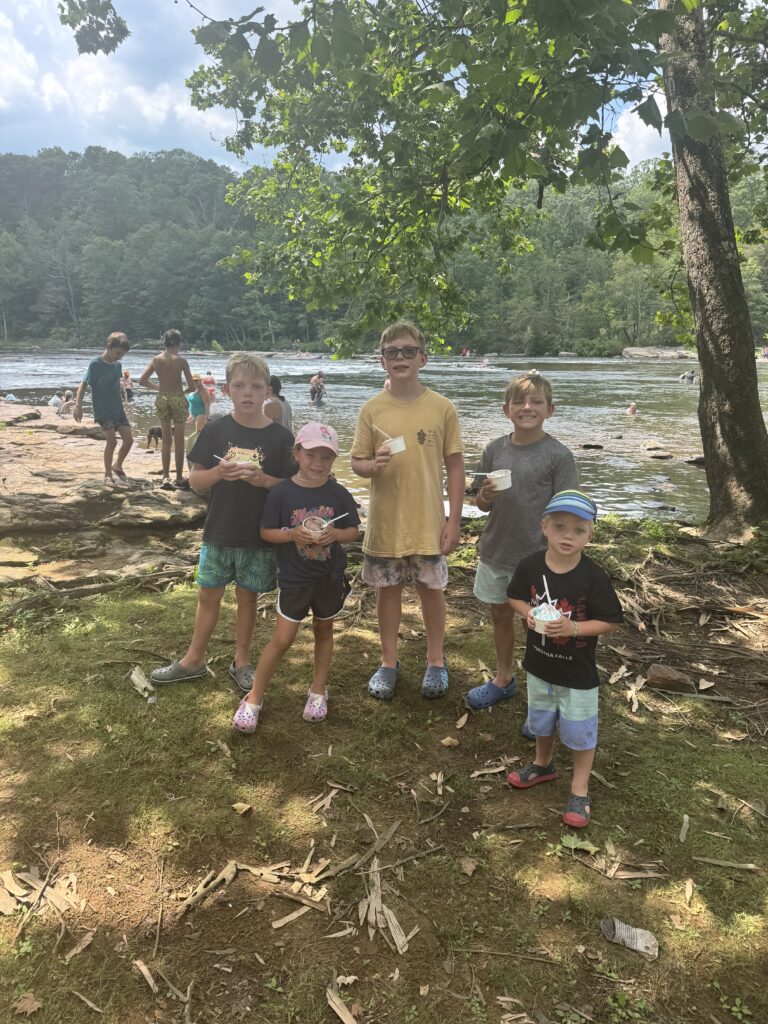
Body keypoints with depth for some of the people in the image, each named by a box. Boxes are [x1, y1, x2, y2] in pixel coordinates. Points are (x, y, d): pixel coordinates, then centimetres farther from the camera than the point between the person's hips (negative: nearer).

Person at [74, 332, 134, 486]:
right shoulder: (96, 364, -10)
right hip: (102, 410, -6)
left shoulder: (117, 365, 8)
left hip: (118, 409, 6)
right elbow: (83, 385, -11)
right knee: (112, 440, -16)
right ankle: (107, 474, 0)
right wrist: (78, 405, -20)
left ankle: (118, 466, 24)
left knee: (128, 439, 0)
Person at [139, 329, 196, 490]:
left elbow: (142, 380, 6)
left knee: (166, 440, 12)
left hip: (162, 399, 3)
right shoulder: (181, 360, -8)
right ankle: (179, 477, 13)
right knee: (179, 440, 7)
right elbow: (192, 387, -9)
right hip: (178, 398, -3)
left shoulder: (156, 360, 2)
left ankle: (166, 476, 9)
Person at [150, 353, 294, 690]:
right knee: (208, 595, 13)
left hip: (260, 536, -1)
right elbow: (195, 479, 0)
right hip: (219, 532, 1)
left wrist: (263, 480, -23)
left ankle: (241, 662, 30)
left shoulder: (280, 437, -7)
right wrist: (218, 472, -20)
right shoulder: (216, 430, -2)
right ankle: (194, 660, 30)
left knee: (247, 597, 13)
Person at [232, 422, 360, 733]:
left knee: (324, 631, 18)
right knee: (282, 639, 1)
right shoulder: (281, 493, -11)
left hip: (330, 578, 3)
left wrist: (335, 534, -19)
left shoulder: (339, 494, -5)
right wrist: (292, 535, -24)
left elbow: (353, 530, 2)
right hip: (294, 579, -2)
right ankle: (254, 697, 16)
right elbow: (266, 532, -6)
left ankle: (318, 690, 36)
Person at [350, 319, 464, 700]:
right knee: (388, 589, 12)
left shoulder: (442, 408, -6)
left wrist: (453, 520, -4)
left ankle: (436, 662, 32)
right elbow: (356, 462, 2)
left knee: (431, 589, 12)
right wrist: (373, 465, -22)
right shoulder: (372, 409, -3)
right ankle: (389, 662, 31)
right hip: (385, 521, 1)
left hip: (429, 522, -1)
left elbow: (455, 466, -1)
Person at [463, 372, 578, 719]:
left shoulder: (558, 455, -12)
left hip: (536, 558, -5)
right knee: (500, 616, 20)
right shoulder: (494, 450, 0)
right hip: (495, 553, 5)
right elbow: (482, 505, 8)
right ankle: (503, 680, 41)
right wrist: (486, 495, -15)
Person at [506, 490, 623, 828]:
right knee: (541, 720, 25)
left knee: (580, 731, 11)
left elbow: (610, 621, -16)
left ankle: (579, 791, 31)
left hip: (578, 673, -4)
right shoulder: (530, 566, -13)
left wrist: (573, 627, -30)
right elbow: (515, 596, 3)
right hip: (539, 665, 4)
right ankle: (543, 764, 51)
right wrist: (528, 613, -18)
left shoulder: (594, 577, -23)